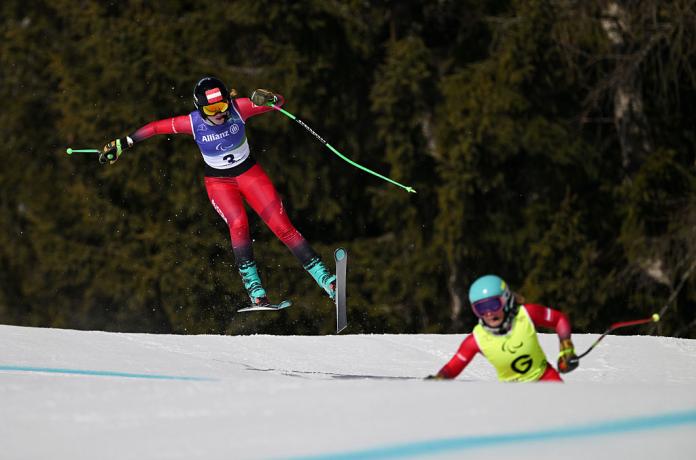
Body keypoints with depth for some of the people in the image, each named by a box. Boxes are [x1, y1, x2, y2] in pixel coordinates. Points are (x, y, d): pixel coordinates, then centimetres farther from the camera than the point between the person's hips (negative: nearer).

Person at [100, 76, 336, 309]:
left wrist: (268, 99, -38)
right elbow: (155, 127, -9)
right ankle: (255, 291, -26)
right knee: (238, 224, -27)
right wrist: (123, 143, -7)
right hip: (218, 181, -1)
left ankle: (325, 278, -7)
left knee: (282, 225, -10)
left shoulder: (238, 109, -20)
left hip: (249, 173, 1)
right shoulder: (193, 123, -20)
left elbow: (279, 102, -15)